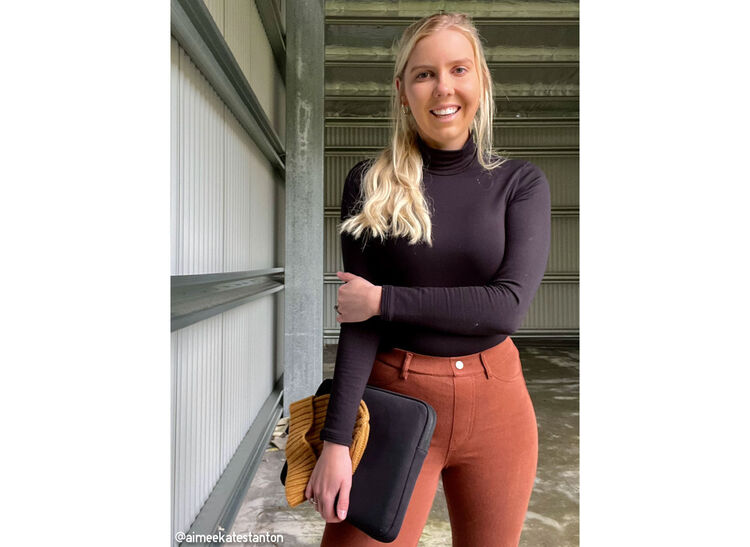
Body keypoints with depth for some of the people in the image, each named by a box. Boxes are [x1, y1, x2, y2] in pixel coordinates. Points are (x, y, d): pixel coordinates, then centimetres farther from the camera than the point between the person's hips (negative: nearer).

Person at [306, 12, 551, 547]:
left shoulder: (521, 182, -1)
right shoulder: (370, 183, -3)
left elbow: (509, 305, -13)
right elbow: (357, 318, -8)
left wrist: (386, 300, -14)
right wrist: (337, 438, -13)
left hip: (495, 401, 2)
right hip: (396, 399, -1)